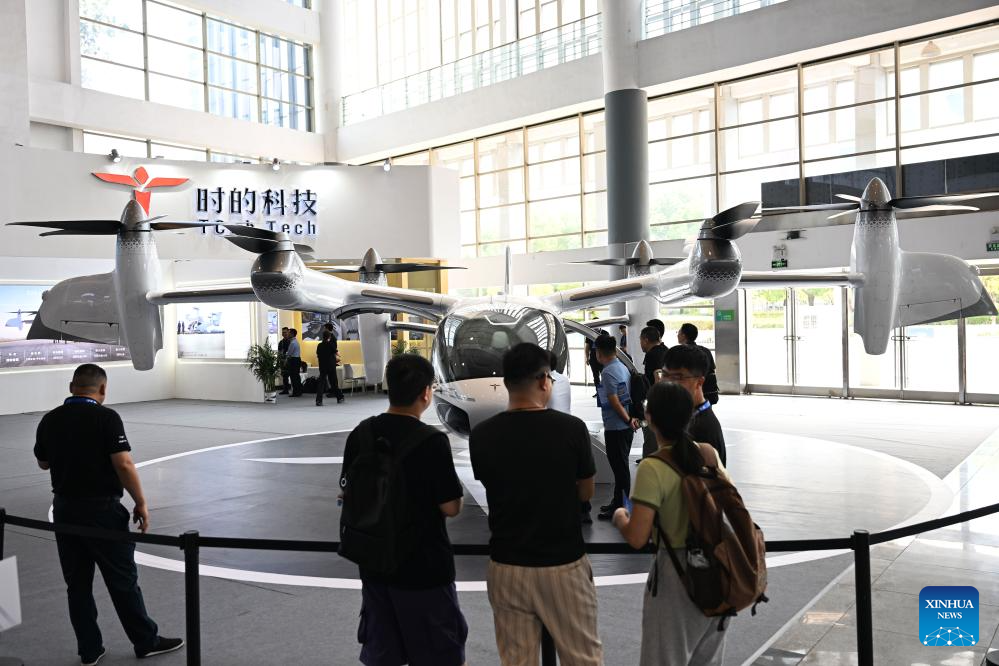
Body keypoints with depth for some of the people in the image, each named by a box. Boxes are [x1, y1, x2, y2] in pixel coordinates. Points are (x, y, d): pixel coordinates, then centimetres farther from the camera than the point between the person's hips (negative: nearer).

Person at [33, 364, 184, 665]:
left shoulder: (49, 420, 2)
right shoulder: (106, 417, -15)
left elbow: (43, 463, 16)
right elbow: (123, 464, -20)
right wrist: (141, 503, -13)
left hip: (64, 508, 5)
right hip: (101, 509, -5)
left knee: (77, 584, 14)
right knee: (123, 580, 6)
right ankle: (146, 641, 18)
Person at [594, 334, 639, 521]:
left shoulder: (608, 372, -18)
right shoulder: (623, 368, 9)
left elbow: (614, 402, -20)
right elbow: (628, 396, 10)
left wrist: (628, 420, -11)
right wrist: (631, 419, 7)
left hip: (615, 428, -9)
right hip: (625, 427, 9)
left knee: (619, 467, 0)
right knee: (621, 466, 18)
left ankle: (620, 508, 10)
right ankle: (618, 503, 30)